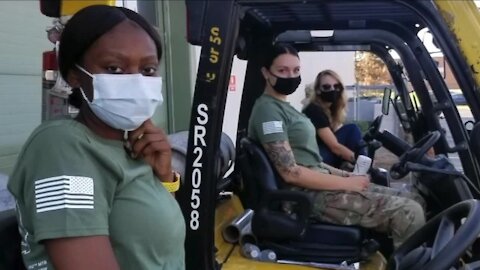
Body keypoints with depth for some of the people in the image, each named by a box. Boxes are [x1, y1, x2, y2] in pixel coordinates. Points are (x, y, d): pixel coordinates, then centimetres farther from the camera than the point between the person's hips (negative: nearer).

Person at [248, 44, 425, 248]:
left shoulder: (283, 107, 19)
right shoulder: (268, 109, -13)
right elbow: (290, 172, -21)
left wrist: (347, 176, 6)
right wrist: (347, 183, -15)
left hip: (320, 184, 10)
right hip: (310, 196, -10)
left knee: (414, 200, 6)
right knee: (408, 212, -18)